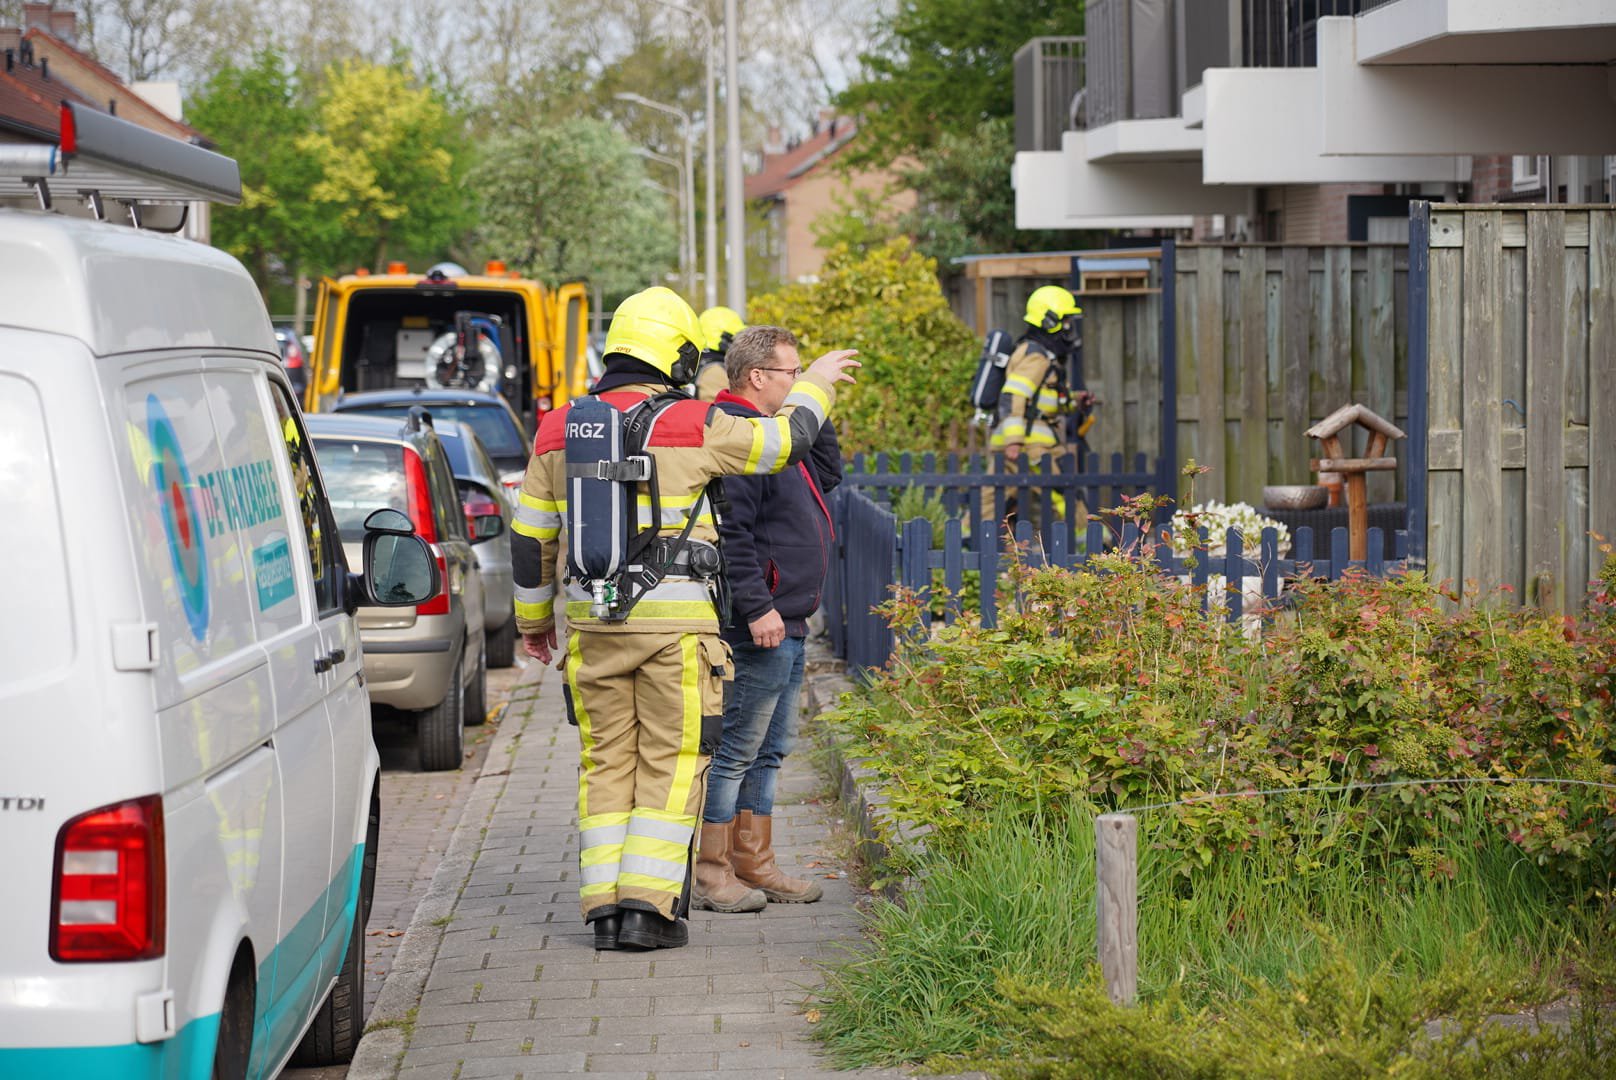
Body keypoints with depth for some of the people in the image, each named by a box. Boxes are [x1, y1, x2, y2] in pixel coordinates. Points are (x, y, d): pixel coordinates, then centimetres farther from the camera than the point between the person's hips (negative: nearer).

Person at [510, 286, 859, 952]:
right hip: (675, 621, -4)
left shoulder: (560, 430, 6)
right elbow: (786, 440, 5)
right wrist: (815, 383, 24)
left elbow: (530, 536, 12)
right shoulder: (693, 426, -8)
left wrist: (533, 617, 24)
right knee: (671, 762, 3)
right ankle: (647, 905, -3)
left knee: (605, 762, 10)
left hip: (590, 621, 4)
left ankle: (605, 907, 8)